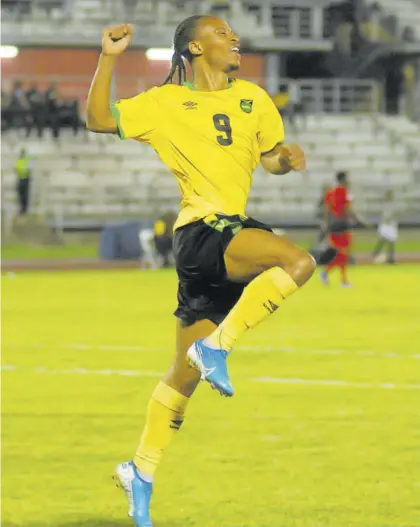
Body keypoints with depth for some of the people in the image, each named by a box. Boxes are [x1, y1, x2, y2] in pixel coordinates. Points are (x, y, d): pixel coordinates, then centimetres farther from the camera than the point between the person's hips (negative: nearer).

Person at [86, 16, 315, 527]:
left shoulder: (252, 98, 17)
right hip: (201, 231, -6)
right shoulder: (165, 103, 3)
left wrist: (287, 157, 1)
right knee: (298, 261, -29)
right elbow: (99, 118, -2)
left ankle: (141, 474, 16)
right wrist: (109, 57, -10)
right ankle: (216, 347, -20)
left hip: (234, 234, 6)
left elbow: (270, 157, 24)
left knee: (186, 373, 7)